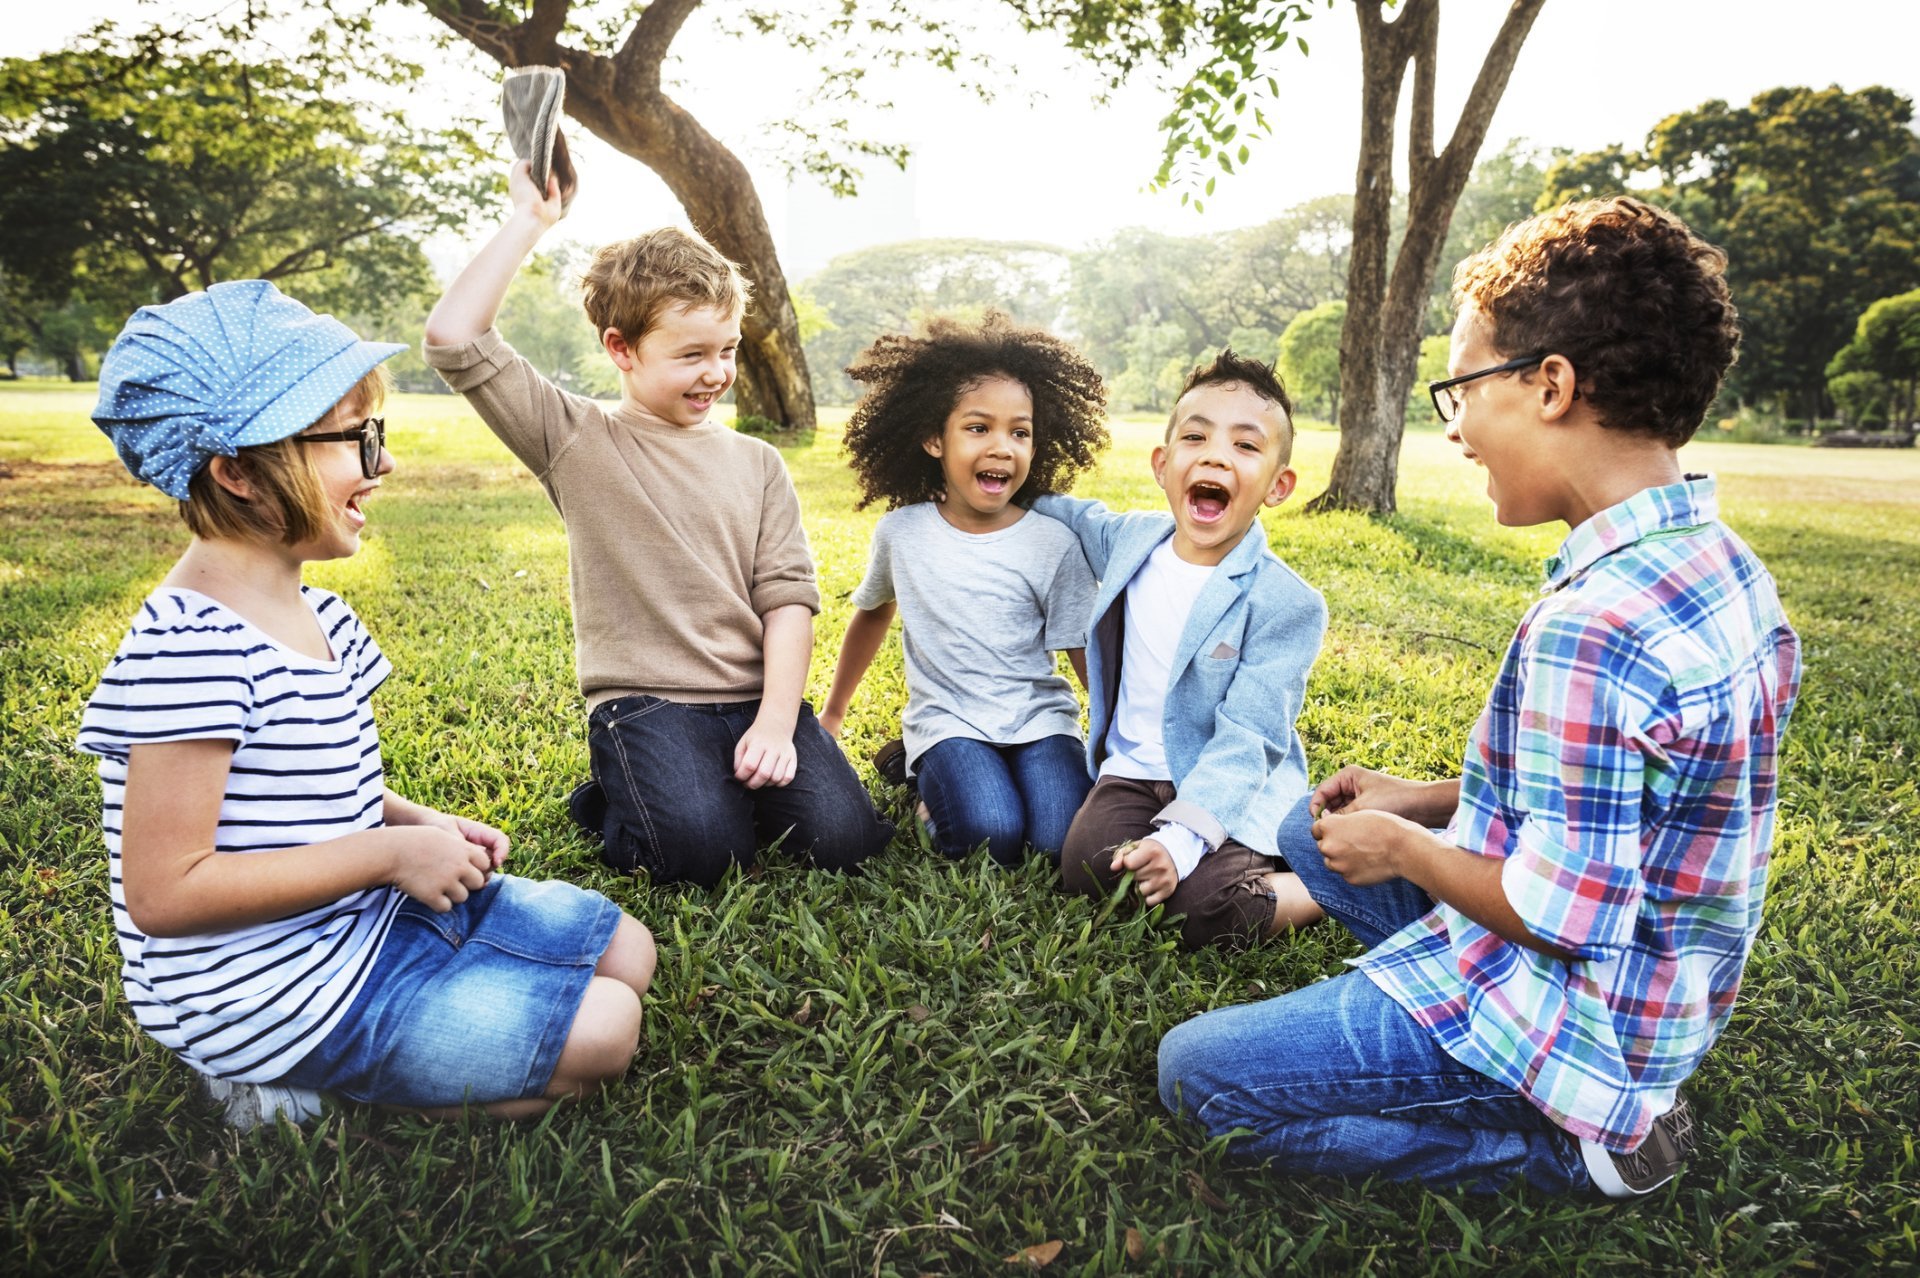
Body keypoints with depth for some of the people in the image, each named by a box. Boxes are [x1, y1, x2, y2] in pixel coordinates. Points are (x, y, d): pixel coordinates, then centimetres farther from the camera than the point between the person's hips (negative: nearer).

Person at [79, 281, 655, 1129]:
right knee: (601, 1032, -11)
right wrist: (390, 851, -22)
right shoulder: (193, 652, -25)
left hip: (365, 917, 9)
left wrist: (418, 823, -1)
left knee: (626, 952, 11)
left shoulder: (317, 617, 4)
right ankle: (298, 1088, 0)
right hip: (276, 991, -9)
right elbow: (165, 892, -25)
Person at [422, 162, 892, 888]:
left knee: (846, 836, -17)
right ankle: (612, 800, 7)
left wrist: (777, 719, -10)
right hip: (644, 701, -3)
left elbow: (787, 596, 3)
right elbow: (454, 339, -9)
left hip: (755, 697, 3)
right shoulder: (579, 443, 2)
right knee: (704, 850, -26)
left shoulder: (756, 463, 11)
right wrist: (529, 221, -4)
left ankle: (737, 782, 13)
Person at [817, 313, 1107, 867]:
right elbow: (873, 613, 19)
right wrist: (831, 715, 26)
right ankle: (934, 782, 4)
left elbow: (1088, 656, 1)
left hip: (1039, 717, 0)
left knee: (1064, 840, -24)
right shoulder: (900, 532, 1)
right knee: (991, 834, -27)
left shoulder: (1054, 543, -4)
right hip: (948, 721, 0)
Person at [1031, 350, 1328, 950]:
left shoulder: (1285, 603, -15)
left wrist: (1178, 839, -32)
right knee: (1087, 866, -25)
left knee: (1208, 914, -28)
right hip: (1134, 771, 4)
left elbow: (1245, 740, -20)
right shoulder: (1129, 539, 1)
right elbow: (1077, 515, 27)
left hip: (1232, 792, -4)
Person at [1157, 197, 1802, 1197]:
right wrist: (1426, 802, 7)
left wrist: (1400, 847, -11)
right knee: (1308, 831, 22)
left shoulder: (1588, 628, -32)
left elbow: (1559, 914, -28)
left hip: (1567, 1019, -9)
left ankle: (1562, 1143, -1)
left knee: (1194, 1073, -4)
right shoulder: (1719, 566, 0)